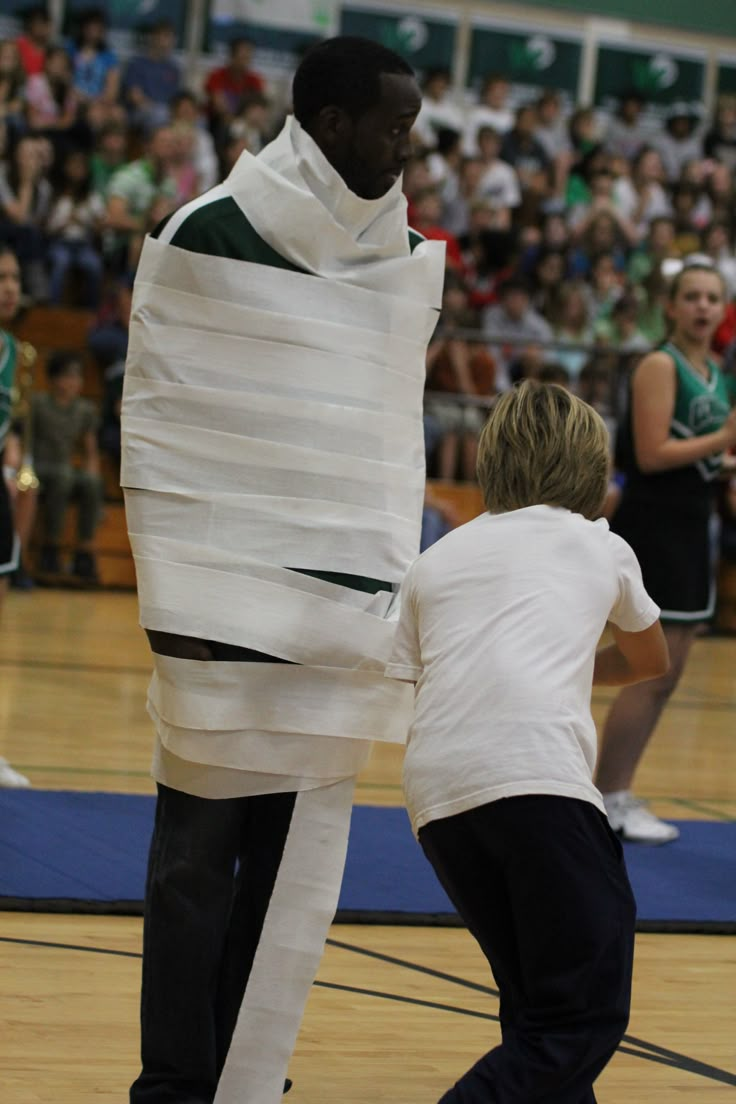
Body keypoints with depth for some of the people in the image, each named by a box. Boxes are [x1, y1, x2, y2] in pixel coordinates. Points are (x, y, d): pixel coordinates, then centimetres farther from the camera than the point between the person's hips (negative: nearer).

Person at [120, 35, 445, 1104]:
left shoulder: (410, 263, 10)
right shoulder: (205, 239, -5)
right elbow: (155, 419, -3)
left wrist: (393, 591, 9)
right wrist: (171, 600, -7)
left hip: (340, 605, 4)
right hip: (228, 601, -4)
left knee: (296, 860, 3)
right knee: (200, 849, 2)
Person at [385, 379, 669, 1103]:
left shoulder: (433, 563, 28)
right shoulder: (599, 545, 24)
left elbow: (400, 686, 21)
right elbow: (650, 659, 41)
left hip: (435, 793, 4)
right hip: (537, 773, -4)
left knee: (539, 1014, 16)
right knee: (585, 1022, -4)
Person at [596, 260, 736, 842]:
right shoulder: (660, 366, -10)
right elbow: (652, 454, -19)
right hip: (653, 525, -9)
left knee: (666, 678, 11)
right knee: (652, 676, -9)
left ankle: (618, 794, 19)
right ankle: (605, 800, 0)